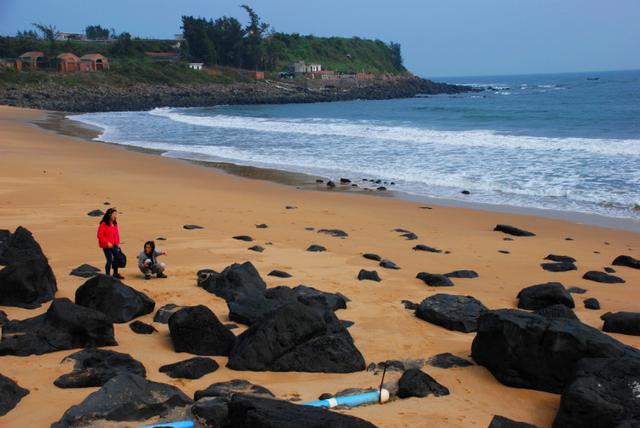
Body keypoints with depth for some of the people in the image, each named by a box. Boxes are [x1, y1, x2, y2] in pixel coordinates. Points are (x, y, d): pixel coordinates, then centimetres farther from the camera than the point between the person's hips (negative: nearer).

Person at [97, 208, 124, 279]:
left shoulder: (114, 224, 9)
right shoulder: (104, 224, -14)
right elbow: (100, 235, -17)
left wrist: (118, 243, 11)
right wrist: (107, 243, -20)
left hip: (114, 245, 8)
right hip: (106, 246, -8)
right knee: (109, 260, -6)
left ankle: (115, 274, 24)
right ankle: (108, 275, 6)